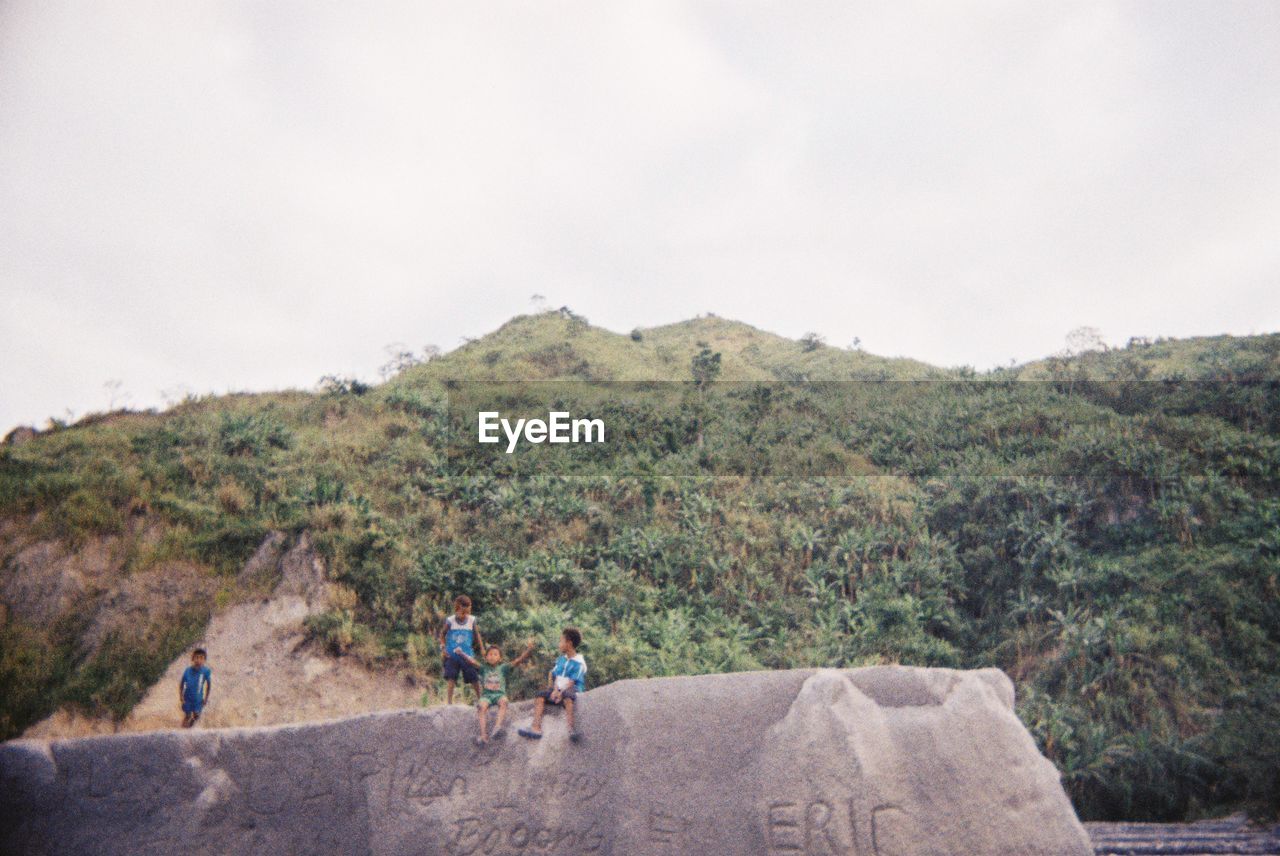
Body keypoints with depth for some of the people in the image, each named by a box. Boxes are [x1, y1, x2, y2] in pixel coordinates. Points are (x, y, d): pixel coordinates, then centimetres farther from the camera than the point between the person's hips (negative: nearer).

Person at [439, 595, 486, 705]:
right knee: (451, 679, -7)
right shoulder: (450, 621, -7)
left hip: (467, 655, 1)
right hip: (452, 655, -1)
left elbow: (477, 635, 7)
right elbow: (442, 634, 6)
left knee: (475, 678, 3)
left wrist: (482, 650, 4)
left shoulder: (472, 620, -4)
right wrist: (443, 648, -5)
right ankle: (449, 701, 1)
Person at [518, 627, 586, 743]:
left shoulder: (578, 663, -9)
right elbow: (555, 675, 11)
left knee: (567, 696, -40)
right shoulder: (561, 659, 15)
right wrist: (555, 690, -5)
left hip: (572, 690, -8)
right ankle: (536, 729, -23)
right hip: (558, 690, 8)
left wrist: (561, 693, -24)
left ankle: (571, 729, -50)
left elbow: (572, 682, -15)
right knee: (540, 696, -11)